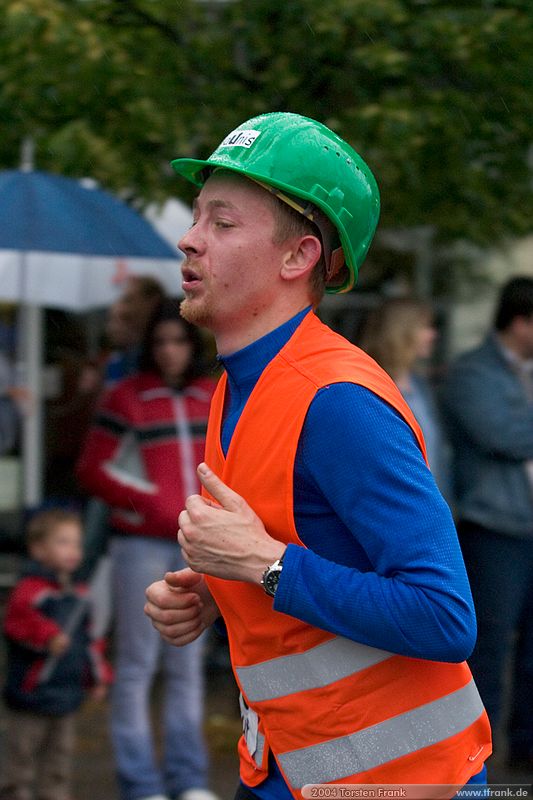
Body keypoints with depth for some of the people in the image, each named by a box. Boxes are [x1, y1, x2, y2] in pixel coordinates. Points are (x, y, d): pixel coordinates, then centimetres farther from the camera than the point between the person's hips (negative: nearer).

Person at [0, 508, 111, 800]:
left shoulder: (76, 594, 12)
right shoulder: (30, 588, -15)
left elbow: (87, 639, 21)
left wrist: (97, 675, 19)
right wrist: (49, 636, -44)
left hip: (66, 695, 8)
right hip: (32, 693, -8)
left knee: (59, 755, 15)